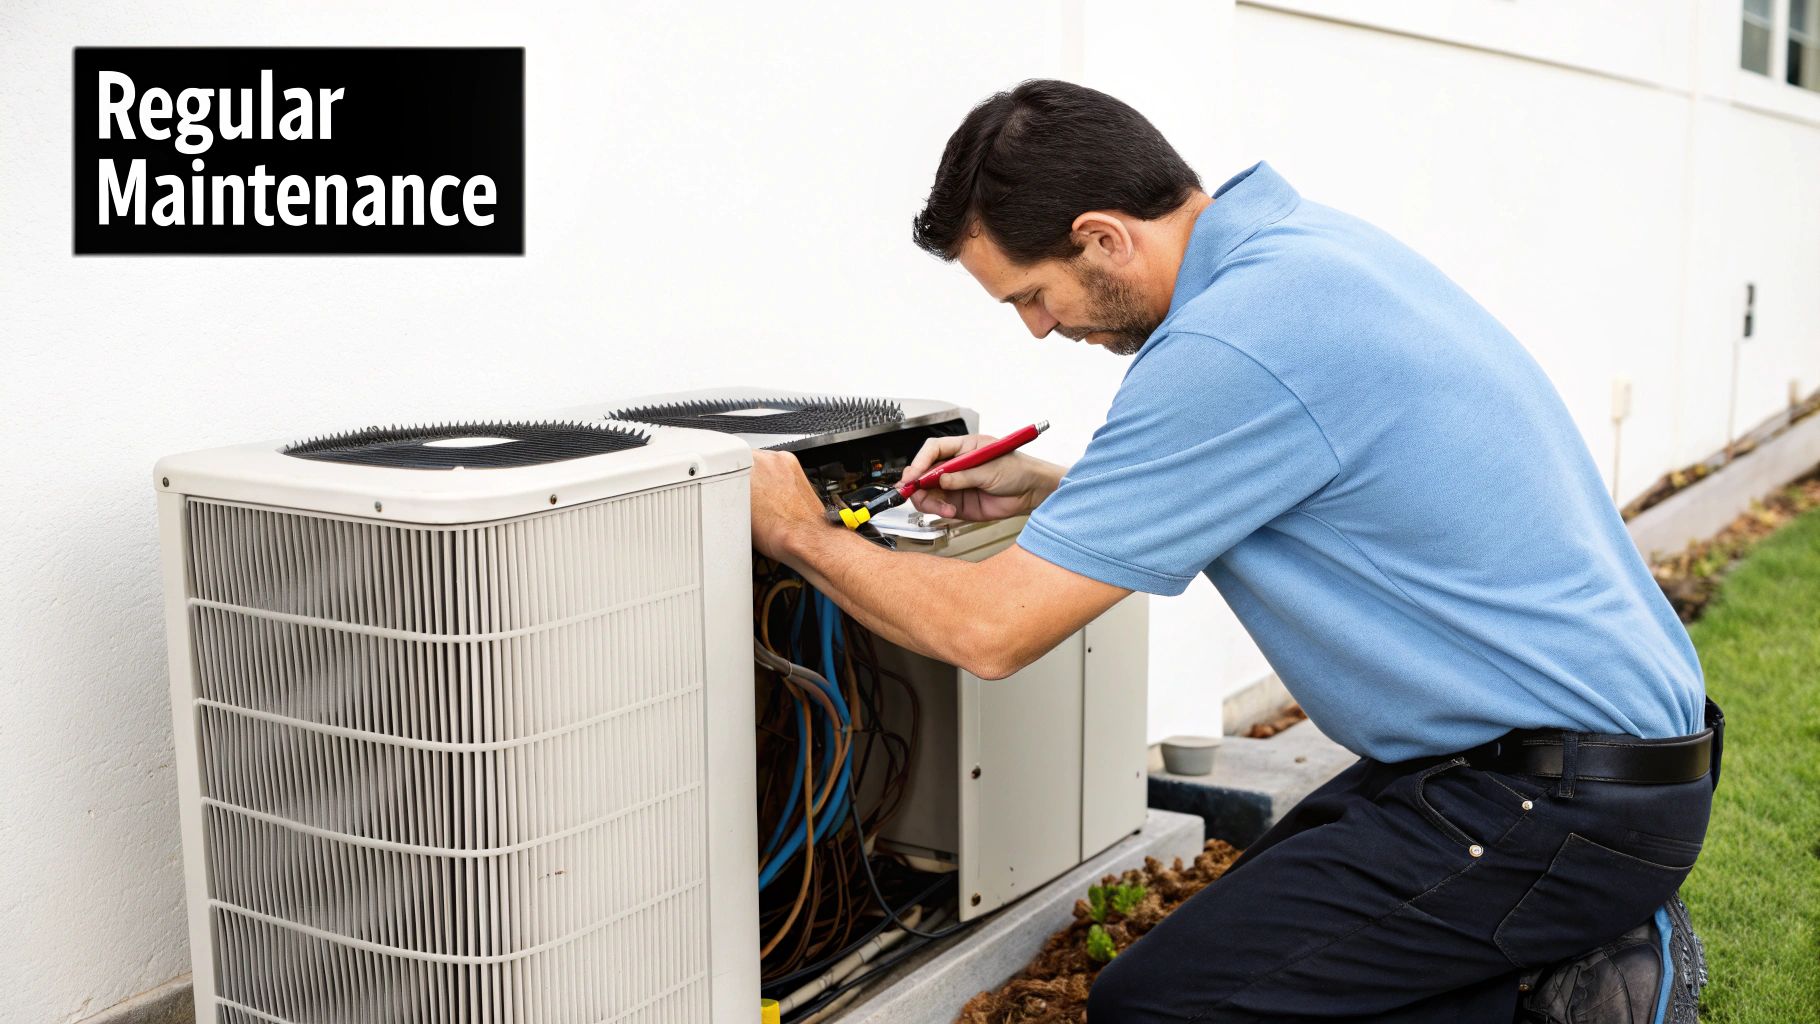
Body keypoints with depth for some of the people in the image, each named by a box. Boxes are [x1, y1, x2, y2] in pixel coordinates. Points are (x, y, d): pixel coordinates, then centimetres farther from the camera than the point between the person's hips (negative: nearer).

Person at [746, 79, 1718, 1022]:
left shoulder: (1234, 343, -25)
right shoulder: (1302, 239, 6)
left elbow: (990, 630, -19)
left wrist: (798, 533, -2)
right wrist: (1049, 491, 15)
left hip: (1562, 808, -10)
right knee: (1247, 914, 22)